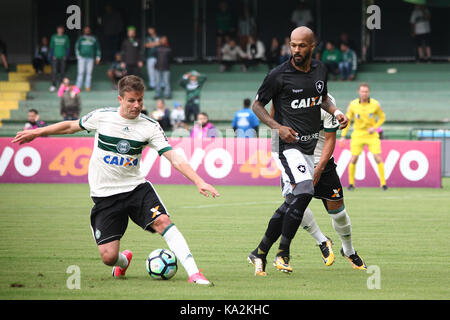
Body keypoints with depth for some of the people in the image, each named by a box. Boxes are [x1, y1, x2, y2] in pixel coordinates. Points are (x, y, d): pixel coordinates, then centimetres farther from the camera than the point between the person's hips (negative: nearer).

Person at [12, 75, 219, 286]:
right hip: (105, 195, 0)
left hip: (136, 187, 0)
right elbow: (72, 126, 15)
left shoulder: (150, 127, -5)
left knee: (162, 221, -27)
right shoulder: (101, 117, -4)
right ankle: (124, 261, 30)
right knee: (108, 256, -9)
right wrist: (36, 133, 20)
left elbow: (174, 158, -11)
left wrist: (199, 182, -23)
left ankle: (193, 272, -26)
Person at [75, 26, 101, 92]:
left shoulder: (94, 39, 8)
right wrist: (78, 56, -4)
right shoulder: (81, 38, 6)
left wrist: (98, 57, 10)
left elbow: (97, 48, 15)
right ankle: (78, 86, -4)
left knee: (89, 73, 0)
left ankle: (87, 86, 4)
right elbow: (77, 47, 7)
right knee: (81, 72, -6)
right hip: (82, 57, -1)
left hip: (90, 58, 1)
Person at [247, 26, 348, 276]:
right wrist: (277, 126, -16)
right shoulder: (279, 75, -10)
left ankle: (260, 253, 18)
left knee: (293, 202, 6)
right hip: (287, 143, -7)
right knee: (304, 191, -24)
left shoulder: (320, 70, 8)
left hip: (309, 146, 7)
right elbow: (257, 105, -1)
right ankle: (283, 253, -13)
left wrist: (336, 112, 5)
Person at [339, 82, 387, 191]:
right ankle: (351, 183, 12)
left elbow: (382, 117, 7)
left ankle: (383, 183, -2)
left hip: (372, 135, -1)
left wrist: (375, 127, -10)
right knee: (354, 159, -5)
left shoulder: (375, 104, -7)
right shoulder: (353, 104, -5)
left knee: (378, 158, -11)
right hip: (358, 135, 1)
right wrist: (343, 136, 0)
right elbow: (347, 120, 4)